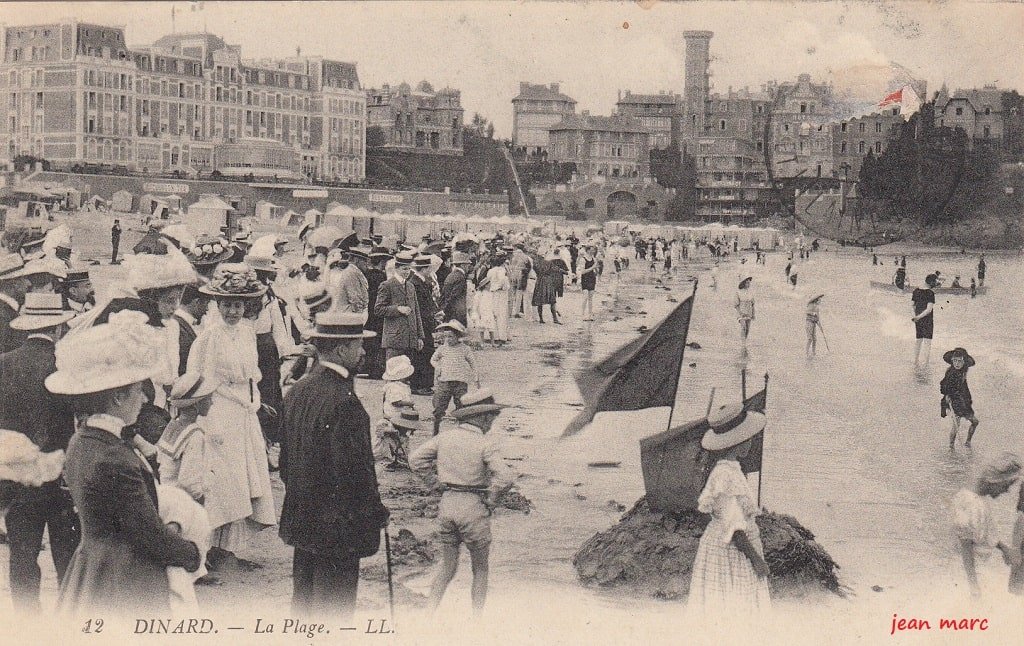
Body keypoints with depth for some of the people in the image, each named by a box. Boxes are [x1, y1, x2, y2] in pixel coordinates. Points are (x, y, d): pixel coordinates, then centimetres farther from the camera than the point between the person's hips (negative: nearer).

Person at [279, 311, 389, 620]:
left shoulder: (297, 391, 4)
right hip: (337, 527, -8)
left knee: (303, 599, 19)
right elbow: (353, 470, -22)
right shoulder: (344, 401, -22)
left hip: (300, 520, 8)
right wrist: (377, 512, -9)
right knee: (333, 607, 2)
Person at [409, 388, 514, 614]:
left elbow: (416, 459, 7)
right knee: (480, 569, 13)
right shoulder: (485, 445, -12)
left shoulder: (445, 436, 3)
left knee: (448, 568, 19)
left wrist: (436, 481, 12)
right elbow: (504, 478, -23)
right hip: (473, 507, -5)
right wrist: (491, 501, -7)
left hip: (447, 503, 5)